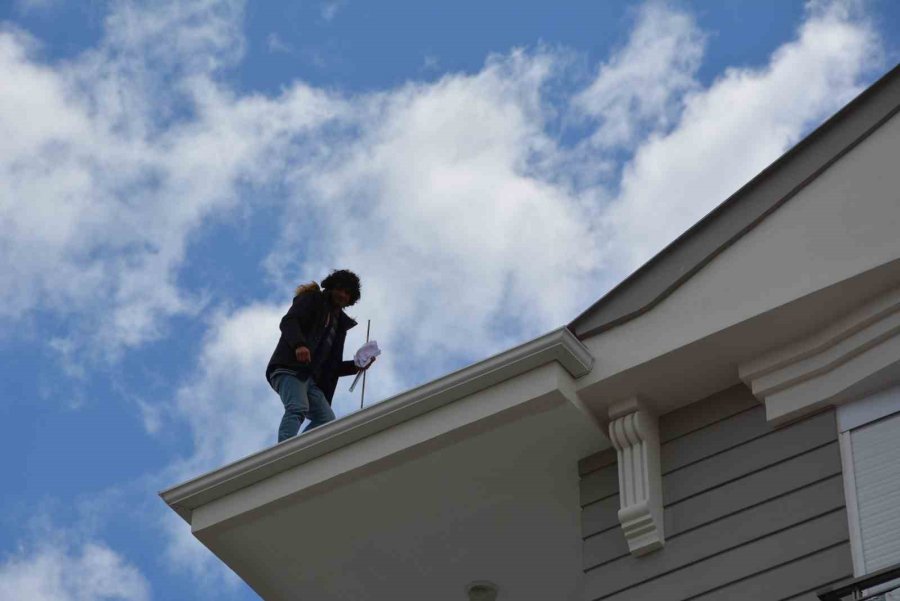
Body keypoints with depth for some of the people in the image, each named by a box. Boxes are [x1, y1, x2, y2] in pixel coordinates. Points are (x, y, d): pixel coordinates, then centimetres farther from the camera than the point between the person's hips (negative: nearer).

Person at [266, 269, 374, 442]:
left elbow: (332, 366, 27)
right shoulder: (312, 299, 12)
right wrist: (299, 344, -28)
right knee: (298, 408, -30)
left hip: (311, 379, 8)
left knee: (327, 418, -12)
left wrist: (356, 366, 8)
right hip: (290, 369, -8)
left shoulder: (339, 324, 31)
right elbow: (288, 321, -9)